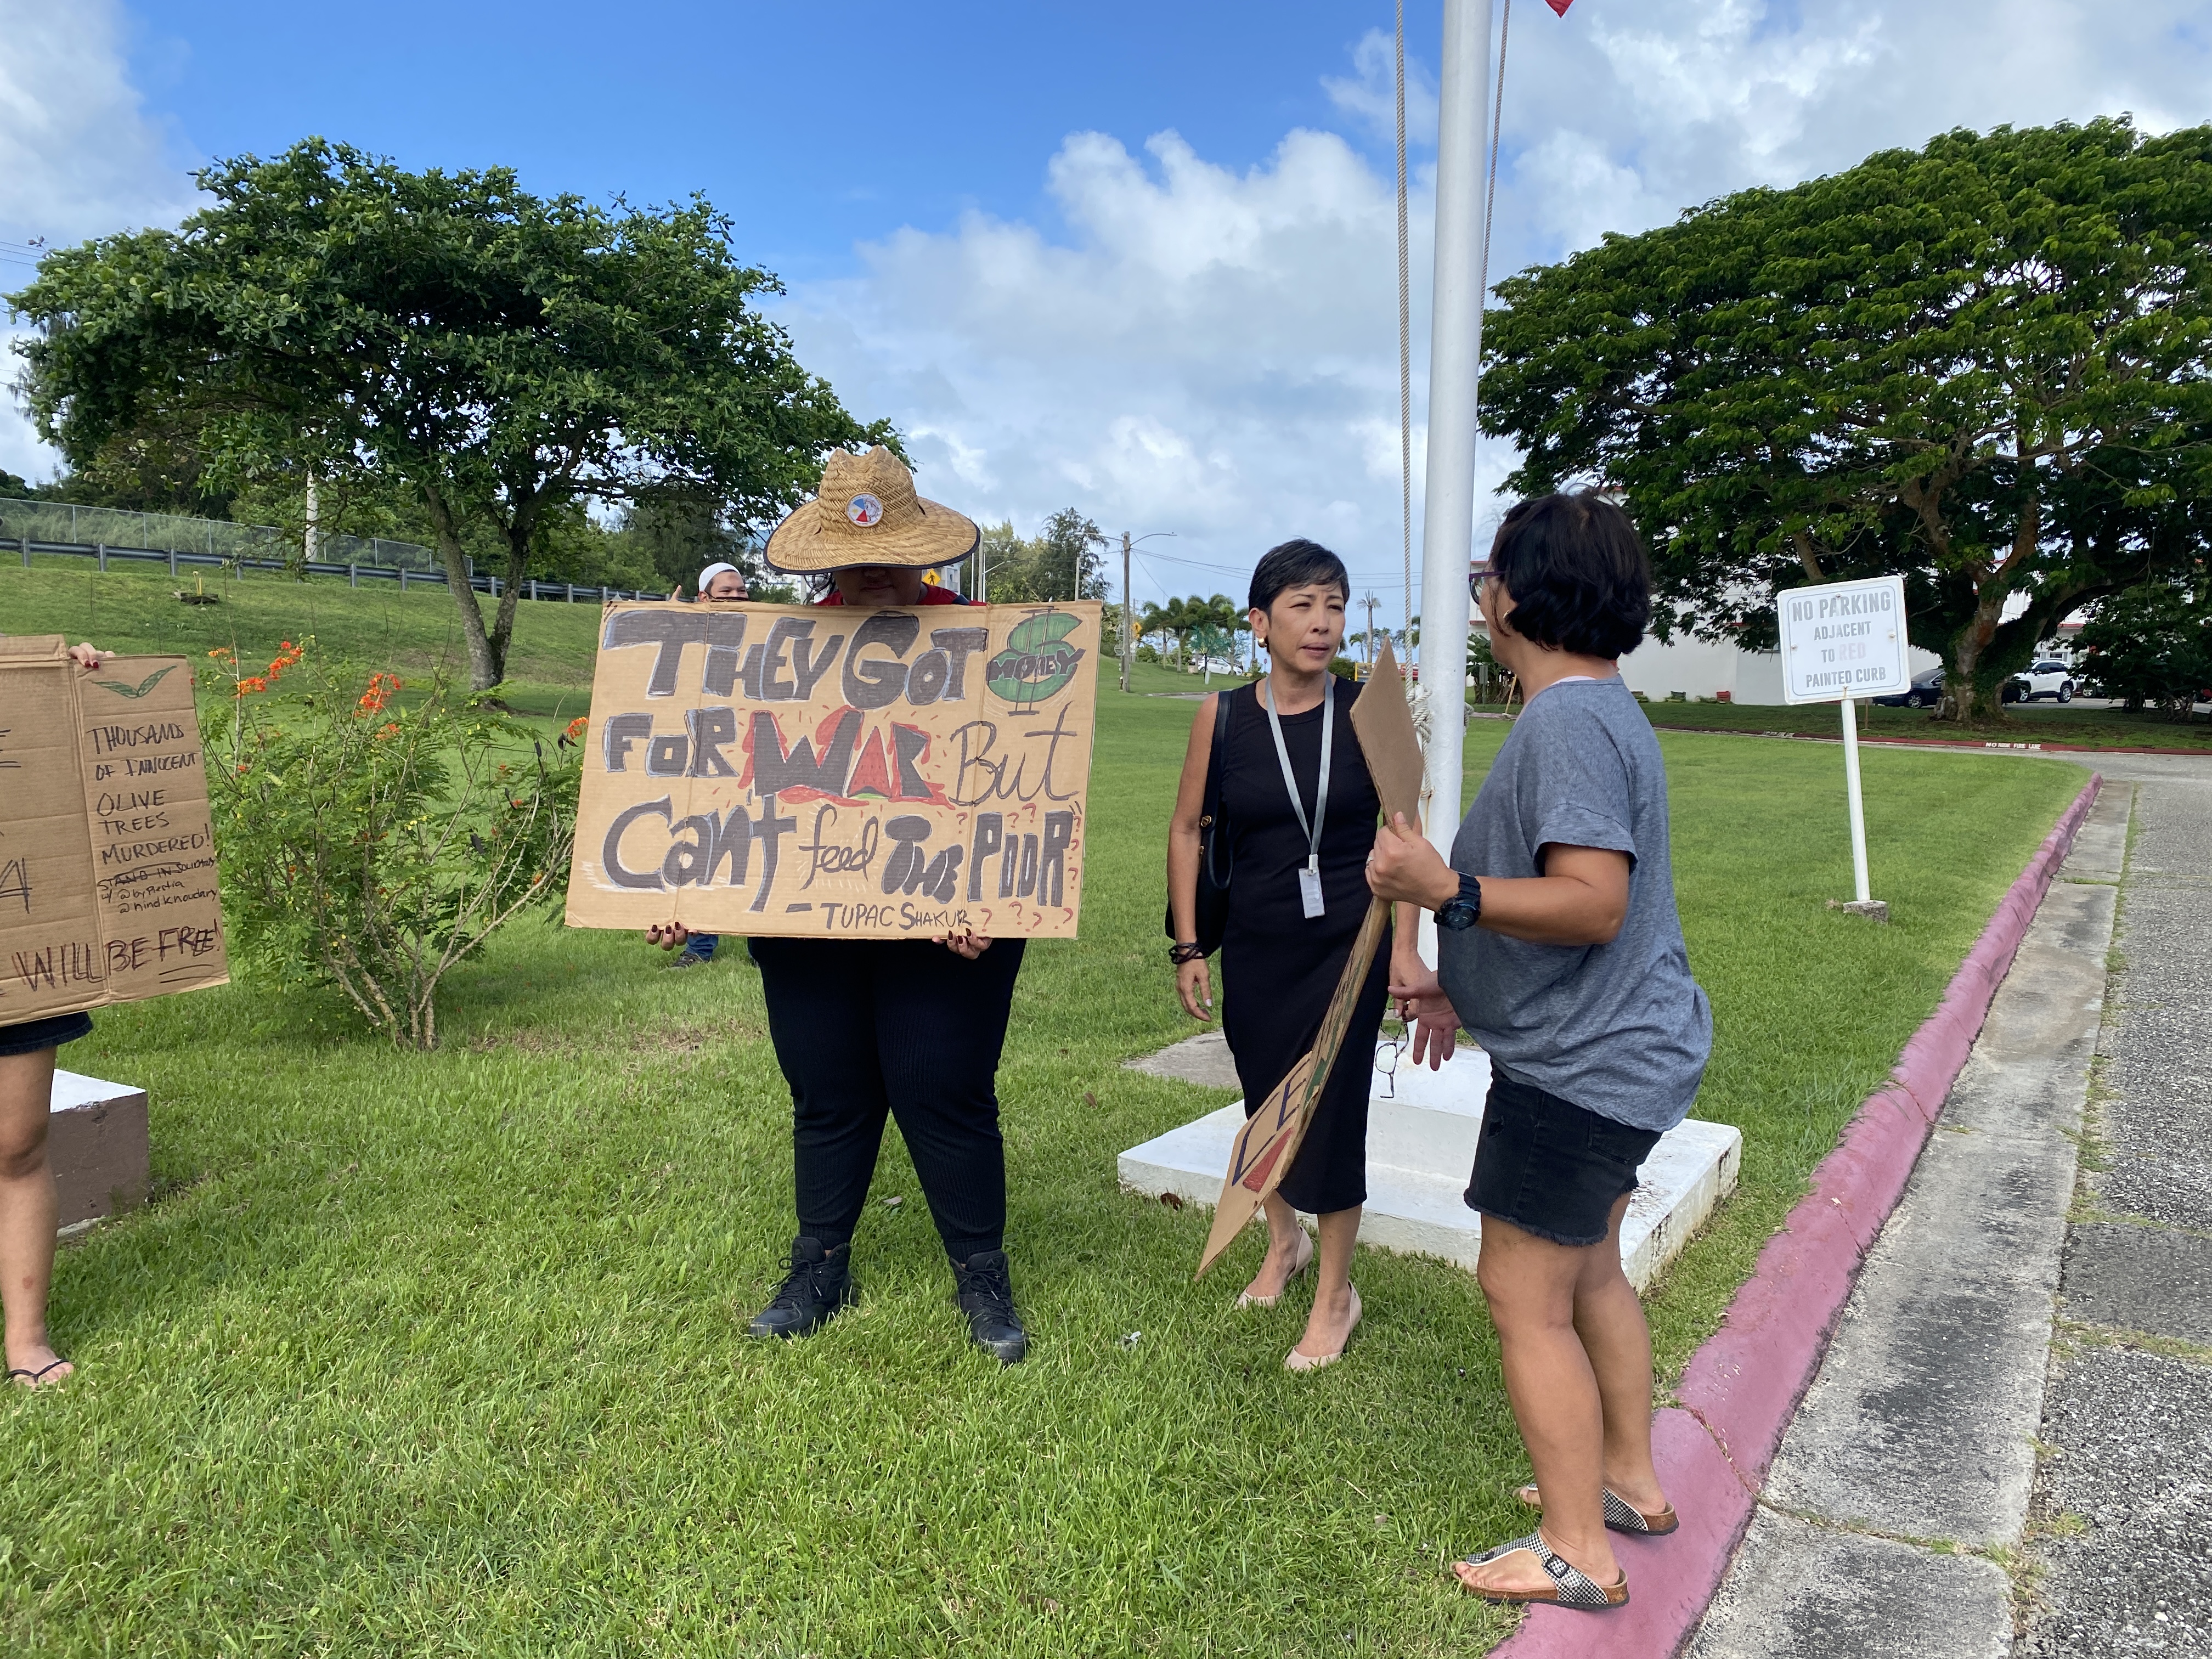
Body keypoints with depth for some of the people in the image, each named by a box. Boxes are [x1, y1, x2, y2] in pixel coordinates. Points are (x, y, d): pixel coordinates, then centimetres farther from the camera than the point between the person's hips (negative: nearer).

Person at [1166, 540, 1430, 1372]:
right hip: (1256, 948, 2)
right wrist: (1187, 948, 0)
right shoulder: (1222, 716, -5)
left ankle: (1335, 1294, 21)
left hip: (1349, 944, -2)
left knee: (1332, 1112, -1)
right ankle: (1284, 1241, 45)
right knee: (1266, 1102, 16)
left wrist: (1403, 948, -5)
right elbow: (1185, 829, 3)